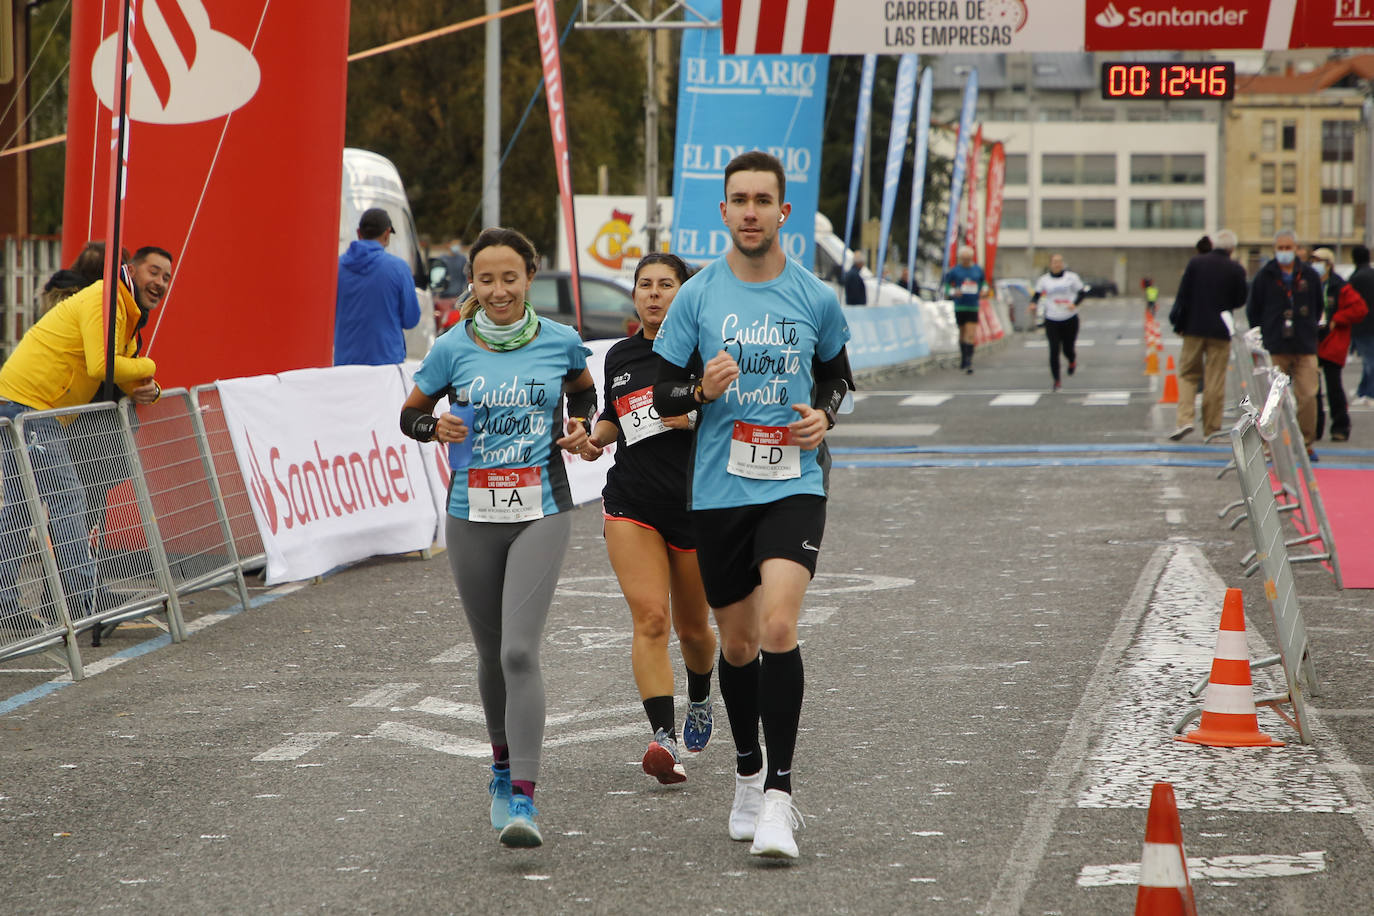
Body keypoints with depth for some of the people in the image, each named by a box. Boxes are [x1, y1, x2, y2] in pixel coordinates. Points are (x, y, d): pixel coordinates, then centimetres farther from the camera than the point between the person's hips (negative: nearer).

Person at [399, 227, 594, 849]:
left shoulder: (560, 342, 0)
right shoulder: (453, 349, -2)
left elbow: (582, 392, 21)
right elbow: (410, 413, 10)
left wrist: (579, 425, 1)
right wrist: (435, 427, -11)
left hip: (541, 513, -2)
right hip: (472, 517, 2)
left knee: (520, 652, -17)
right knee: (492, 653, 13)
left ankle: (522, 798, -19)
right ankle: (503, 764, 39)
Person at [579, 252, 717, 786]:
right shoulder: (620, 357, 11)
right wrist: (596, 437, 7)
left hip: (696, 502, -2)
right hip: (631, 505, 2)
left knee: (691, 627, 11)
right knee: (650, 618, -16)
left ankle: (700, 701, 42)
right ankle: (665, 739, -23)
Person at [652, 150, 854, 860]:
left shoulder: (815, 298, 3)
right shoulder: (697, 296, 2)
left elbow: (836, 376, 19)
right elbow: (662, 396, 5)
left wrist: (824, 415, -3)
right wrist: (701, 389, -16)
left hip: (795, 485, -2)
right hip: (718, 489, 2)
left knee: (779, 626, -19)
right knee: (737, 640, 11)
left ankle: (779, 796, -17)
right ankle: (747, 775, 33)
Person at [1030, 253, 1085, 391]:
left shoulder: (1071, 277, -1)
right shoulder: (1044, 279, 1)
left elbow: (1082, 292, 4)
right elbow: (1037, 295, 8)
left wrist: (1074, 303, -14)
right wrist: (1033, 303, -14)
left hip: (1070, 319, 0)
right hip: (1052, 321, 0)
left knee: (1068, 349, 4)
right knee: (1054, 350, -8)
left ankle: (1072, 361, 43)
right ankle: (1056, 381, 4)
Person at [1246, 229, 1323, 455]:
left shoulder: (1309, 275, 7)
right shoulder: (1264, 276, 4)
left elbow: (1318, 307, 19)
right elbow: (1252, 309, 10)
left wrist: (1309, 330, 11)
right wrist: (1262, 335, 4)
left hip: (1305, 346, 1)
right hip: (1274, 349, -1)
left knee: (1308, 395, -5)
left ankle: (1306, 442, 5)